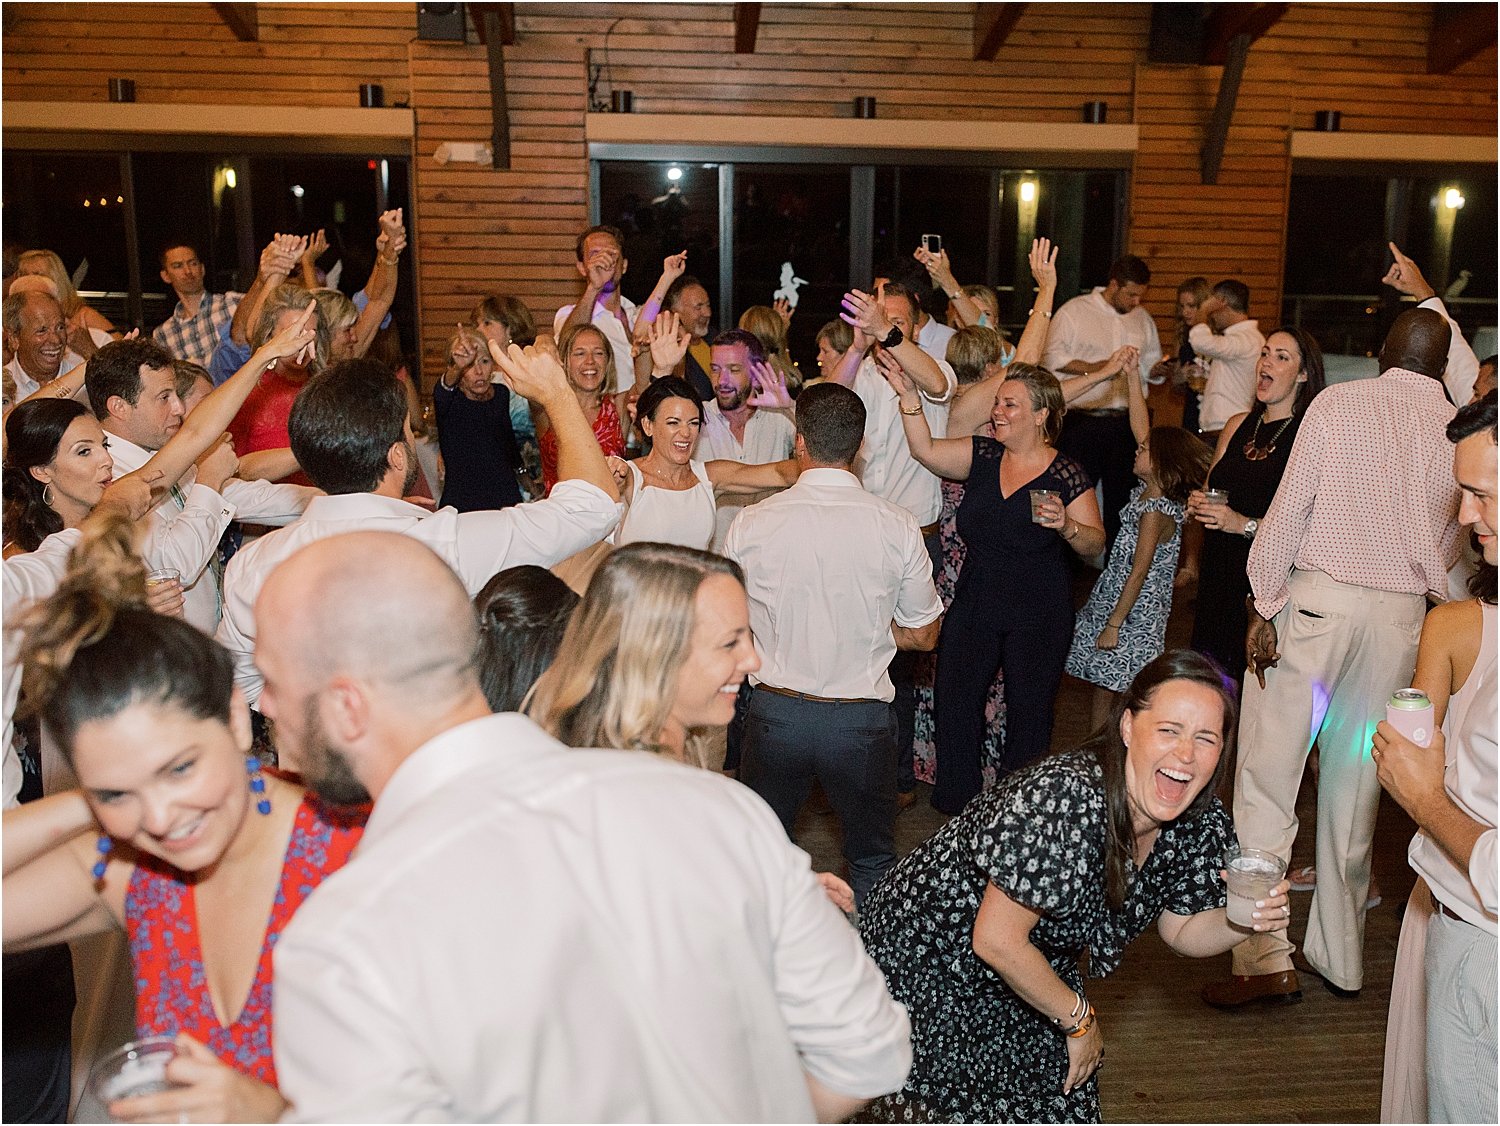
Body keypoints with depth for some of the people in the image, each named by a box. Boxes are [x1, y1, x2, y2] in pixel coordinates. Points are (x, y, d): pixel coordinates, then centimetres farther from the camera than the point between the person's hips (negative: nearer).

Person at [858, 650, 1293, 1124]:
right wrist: (1080, 1018, -15)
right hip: (926, 960, -7)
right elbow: (996, 940, -31)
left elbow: (1181, 931, 3)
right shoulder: (1068, 800, -37)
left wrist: (1246, 921, -18)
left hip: (1029, 969, 7)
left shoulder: (1199, 822, -12)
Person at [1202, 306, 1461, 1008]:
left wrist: (1264, 607, -7)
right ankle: (1339, 958, 24)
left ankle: (1264, 958, -4)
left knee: (1266, 779, -1)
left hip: (1315, 599, -4)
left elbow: (1290, 508, -9)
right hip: (1402, 615, 4)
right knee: (1355, 788, 14)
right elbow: (1452, 548, 9)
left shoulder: (1338, 404, -2)